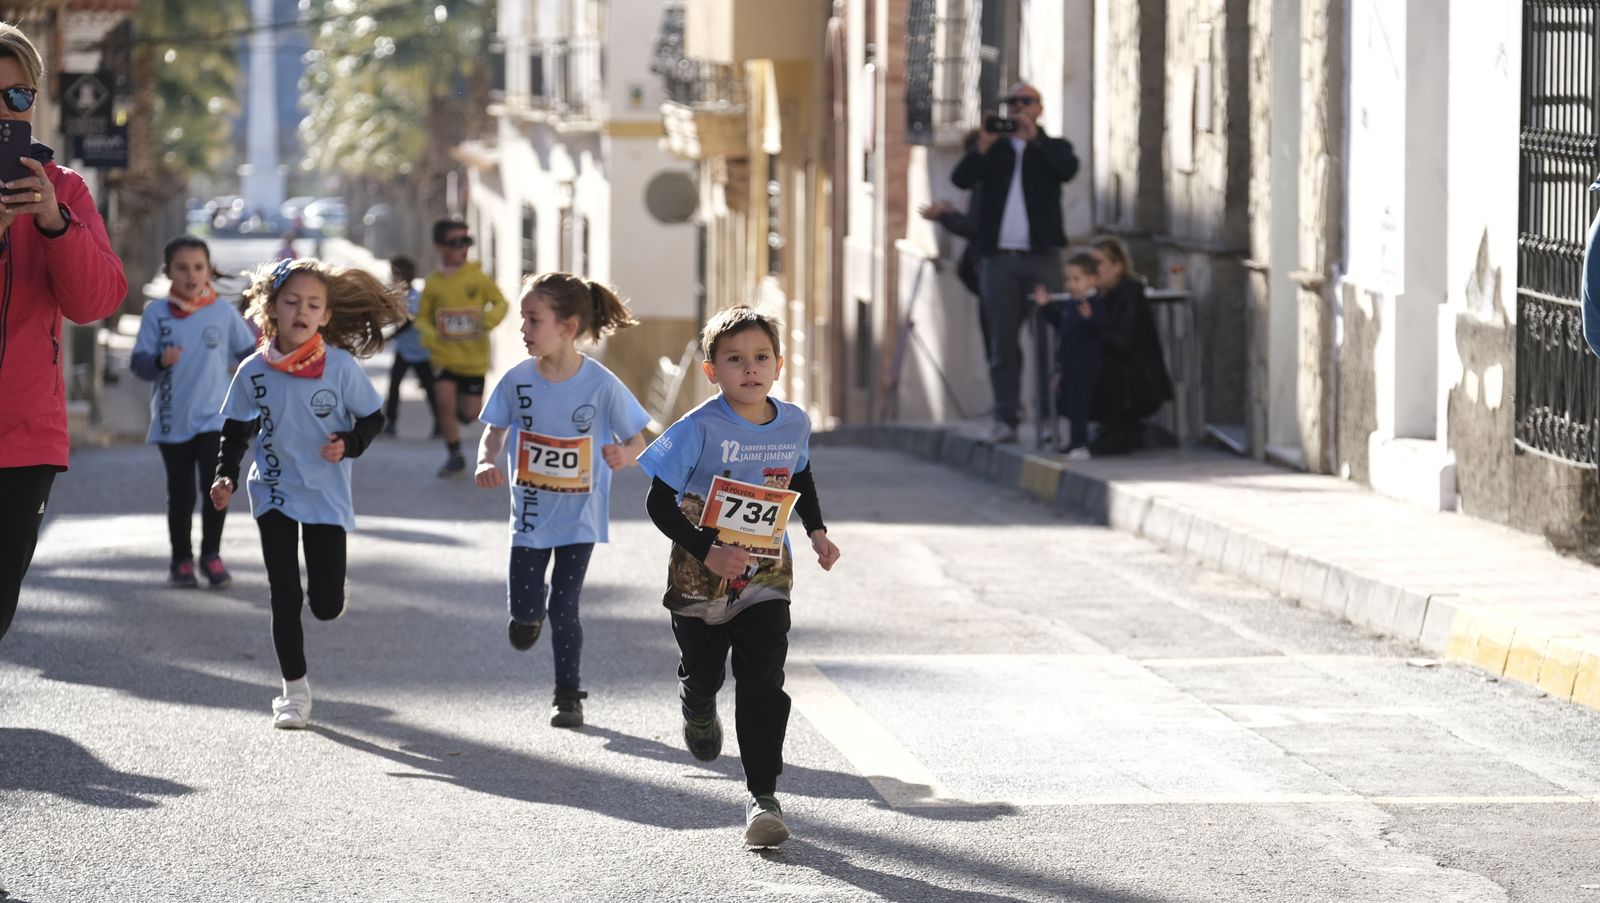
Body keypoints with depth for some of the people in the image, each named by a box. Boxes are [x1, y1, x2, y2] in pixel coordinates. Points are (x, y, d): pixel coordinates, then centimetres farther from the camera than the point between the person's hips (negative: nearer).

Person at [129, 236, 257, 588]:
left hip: (214, 417, 0)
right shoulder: (156, 314, -1)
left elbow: (247, 355, 6)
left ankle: (211, 556, 6)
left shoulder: (224, 313, 1)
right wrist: (160, 361, -22)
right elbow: (138, 364, -5)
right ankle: (181, 560, 19)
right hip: (172, 421, 1)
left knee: (215, 486, -10)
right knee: (180, 493, 6)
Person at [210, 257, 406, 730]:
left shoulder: (340, 366, -11)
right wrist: (226, 475, -6)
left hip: (327, 496, -1)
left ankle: (327, 584, 36)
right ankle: (294, 689, 12)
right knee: (285, 599, 0)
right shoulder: (255, 372, -7)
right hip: (275, 493, 1)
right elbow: (236, 429, 6)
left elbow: (372, 417, 0)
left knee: (326, 605, -1)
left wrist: (349, 443, -19)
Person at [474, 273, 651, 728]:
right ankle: (529, 610, 39)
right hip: (531, 511, 2)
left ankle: (568, 694, 19)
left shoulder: (602, 385, -15)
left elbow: (637, 438, -6)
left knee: (563, 607, 0)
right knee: (524, 610, 1)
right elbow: (494, 432, 2)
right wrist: (486, 461, -20)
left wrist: (624, 457, -29)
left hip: (579, 515, -2)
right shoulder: (518, 380, -9)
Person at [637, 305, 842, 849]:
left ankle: (763, 796, -8)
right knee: (701, 675, 19)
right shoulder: (701, 429, -17)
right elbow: (660, 502, -16)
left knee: (763, 686, -11)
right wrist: (706, 552, -26)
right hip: (700, 580, -1)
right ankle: (698, 710, 56)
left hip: (765, 580, 1)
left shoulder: (794, 424, -3)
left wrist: (817, 530, 7)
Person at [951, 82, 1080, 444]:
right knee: (1002, 343, 0)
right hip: (999, 257, 2)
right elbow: (961, 178, 0)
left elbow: (1067, 169, -11)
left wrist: (1033, 135, -14)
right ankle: (1005, 419, 2)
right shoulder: (994, 150, 15)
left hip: (1042, 256, -2)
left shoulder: (1051, 148, 11)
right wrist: (985, 143, -13)